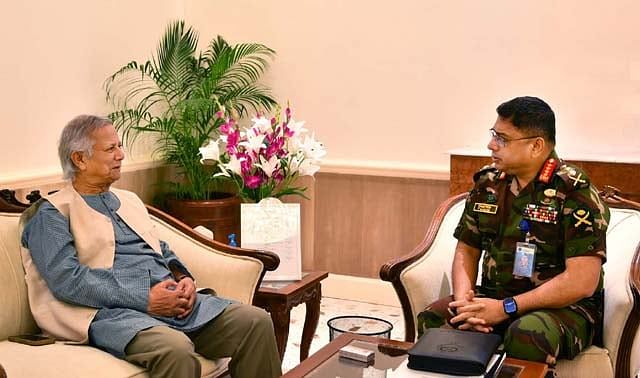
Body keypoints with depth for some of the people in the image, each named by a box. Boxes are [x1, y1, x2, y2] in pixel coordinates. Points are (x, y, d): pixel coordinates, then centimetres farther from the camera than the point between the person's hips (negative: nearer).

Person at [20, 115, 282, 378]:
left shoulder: (129, 200, 26)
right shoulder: (51, 213, 3)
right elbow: (67, 279, -11)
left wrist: (183, 278, 4)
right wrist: (144, 299, -17)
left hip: (170, 298, 7)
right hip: (112, 311, -7)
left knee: (257, 321, -13)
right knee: (176, 350, -37)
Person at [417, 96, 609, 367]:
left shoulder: (575, 192, -12)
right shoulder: (487, 183, 7)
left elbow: (583, 281, -18)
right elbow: (466, 251, 12)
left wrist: (507, 308, -21)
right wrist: (464, 299, -9)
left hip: (562, 306, -5)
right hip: (492, 299, 5)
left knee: (527, 336, -37)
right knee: (432, 319, -21)